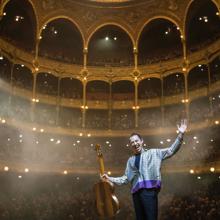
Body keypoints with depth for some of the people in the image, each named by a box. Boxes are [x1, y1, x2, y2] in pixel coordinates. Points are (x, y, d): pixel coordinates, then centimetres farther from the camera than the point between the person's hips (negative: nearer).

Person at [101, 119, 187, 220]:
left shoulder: (153, 153, 10)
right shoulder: (130, 160, 21)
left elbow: (171, 151, 3)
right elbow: (125, 179, 22)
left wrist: (180, 134, -6)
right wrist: (110, 179, 16)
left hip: (149, 191, -4)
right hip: (136, 193, 4)